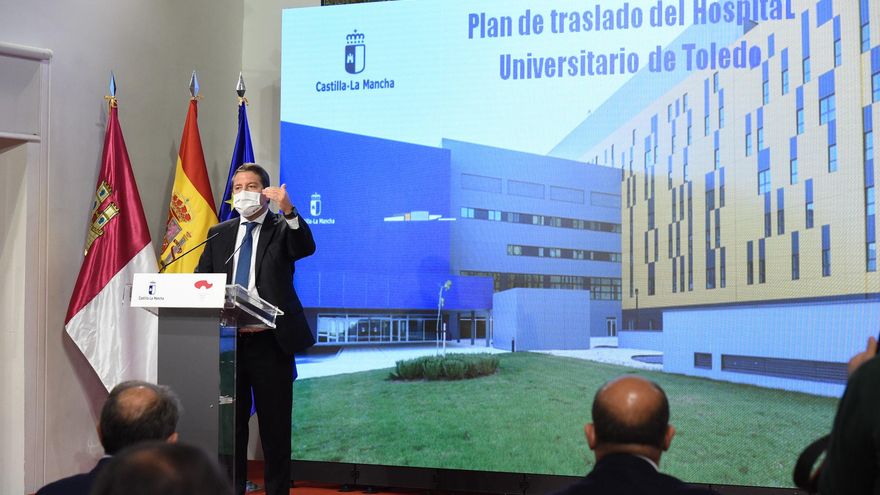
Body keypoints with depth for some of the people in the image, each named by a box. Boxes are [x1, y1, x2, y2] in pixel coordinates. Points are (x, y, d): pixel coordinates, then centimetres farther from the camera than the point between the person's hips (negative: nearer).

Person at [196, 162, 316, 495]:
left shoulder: (283, 229, 2)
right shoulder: (220, 234, 14)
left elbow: (306, 248, -19)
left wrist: (288, 211, -35)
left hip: (270, 342, -4)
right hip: (227, 340, 4)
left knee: (275, 424, 3)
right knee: (230, 422, 11)